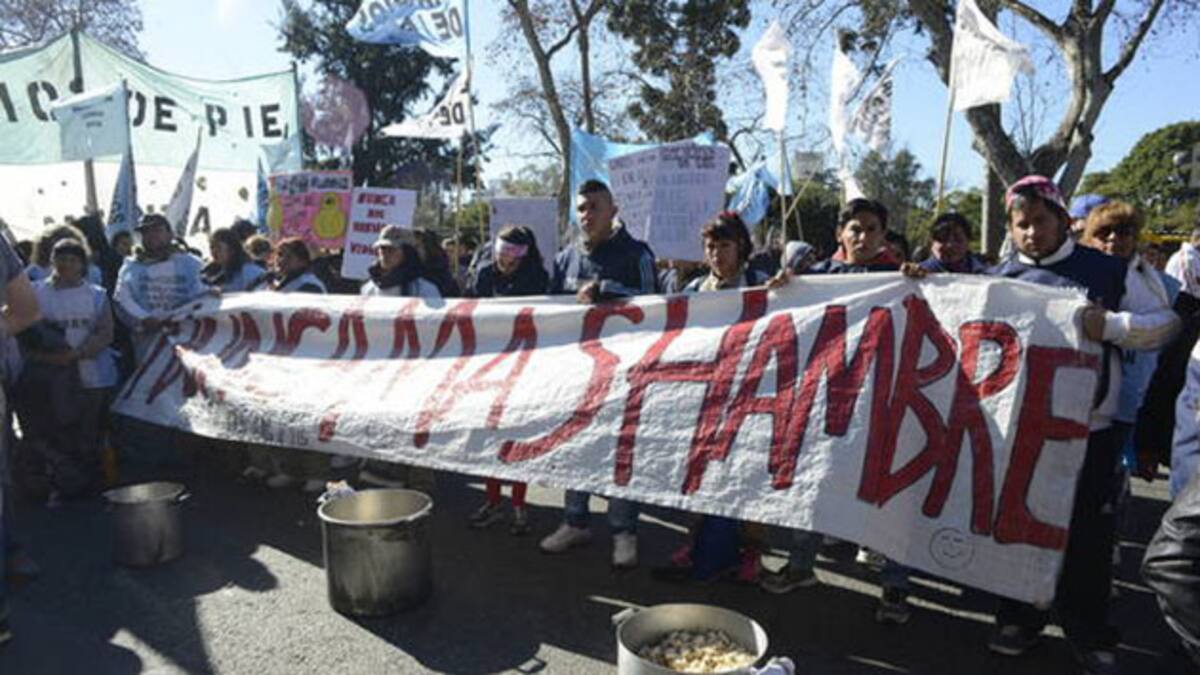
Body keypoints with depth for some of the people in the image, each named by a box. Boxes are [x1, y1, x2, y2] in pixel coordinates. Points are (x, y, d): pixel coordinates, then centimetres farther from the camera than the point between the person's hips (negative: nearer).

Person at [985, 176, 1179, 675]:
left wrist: (1111, 325, -17)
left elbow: (1165, 322, 2)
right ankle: (1019, 619, 27)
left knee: (1088, 535, 7)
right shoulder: (998, 278, 5)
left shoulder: (1109, 270, 1)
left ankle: (1089, 634, 25)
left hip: (1088, 431, -1)